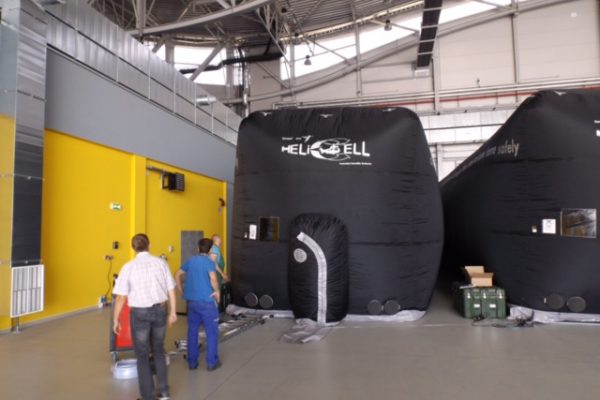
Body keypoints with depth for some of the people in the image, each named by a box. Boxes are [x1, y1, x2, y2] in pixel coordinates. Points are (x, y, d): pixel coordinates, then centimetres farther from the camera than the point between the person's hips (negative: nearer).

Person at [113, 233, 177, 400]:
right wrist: (172, 312, 12)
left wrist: (115, 319, 4)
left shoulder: (129, 267, -7)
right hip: (160, 310, 3)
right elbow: (171, 290, 2)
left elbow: (121, 297, -7)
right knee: (158, 351, 22)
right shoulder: (161, 263, -1)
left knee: (142, 355, 13)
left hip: (140, 313, -3)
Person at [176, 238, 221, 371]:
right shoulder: (209, 262, -9)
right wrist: (217, 291, -10)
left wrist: (182, 291, 16)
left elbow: (177, 275, 12)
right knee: (212, 331, 6)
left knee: (192, 331, 14)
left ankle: (192, 362, 20)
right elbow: (213, 278, -25)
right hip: (206, 301, -5)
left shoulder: (190, 261, 10)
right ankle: (212, 362, 10)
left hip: (191, 301, 6)